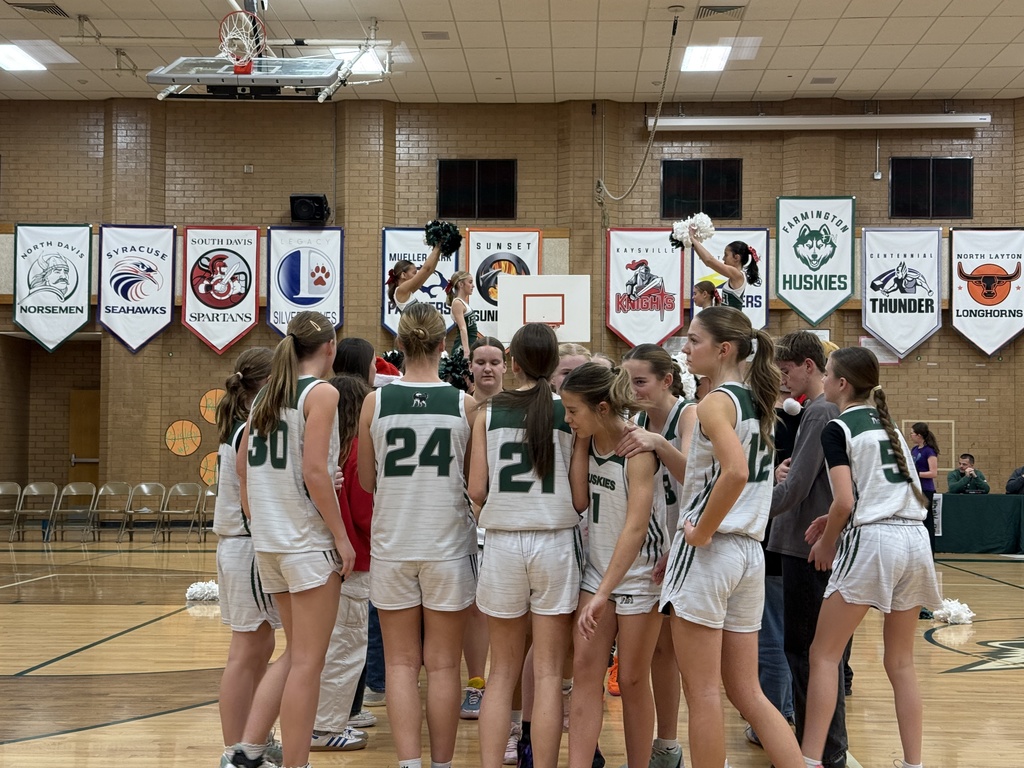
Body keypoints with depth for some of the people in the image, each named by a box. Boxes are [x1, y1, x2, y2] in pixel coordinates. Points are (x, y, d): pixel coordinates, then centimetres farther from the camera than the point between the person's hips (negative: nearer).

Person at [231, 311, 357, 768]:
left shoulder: (266, 395, 12)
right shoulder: (321, 392, -10)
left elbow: (243, 468, 14)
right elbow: (315, 472, -18)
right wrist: (342, 537, -13)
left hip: (269, 541, 8)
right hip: (309, 541, -8)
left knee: (295, 655, 18)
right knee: (307, 662, 0)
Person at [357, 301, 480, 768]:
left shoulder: (375, 402, -3)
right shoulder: (464, 404, -5)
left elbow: (367, 480, 5)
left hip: (392, 545, 1)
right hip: (448, 543, -1)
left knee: (401, 664, 8)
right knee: (442, 666, 8)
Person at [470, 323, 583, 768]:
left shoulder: (489, 413, 1)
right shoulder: (569, 412, -4)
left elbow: (477, 491, -2)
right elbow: (581, 497, -6)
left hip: (503, 543, 2)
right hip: (555, 543, -1)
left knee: (502, 671, 12)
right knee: (548, 673, 4)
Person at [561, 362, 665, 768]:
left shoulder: (637, 449, -21)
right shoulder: (589, 441, 1)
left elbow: (636, 526, -28)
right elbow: (579, 501, -9)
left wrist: (603, 594, -33)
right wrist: (580, 443, -11)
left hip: (639, 575, -6)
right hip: (598, 569, 6)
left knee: (633, 680, 4)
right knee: (585, 671, -2)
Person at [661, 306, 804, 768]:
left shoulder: (715, 402, -12)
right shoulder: (757, 402, 14)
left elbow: (735, 473, -29)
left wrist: (701, 533, -18)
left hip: (709, 552, -9)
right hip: (750, 552, 9)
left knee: (701, 692, 1)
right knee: (746, 692, 13)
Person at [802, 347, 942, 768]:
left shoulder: (838, 428, -5)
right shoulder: (888, 424, 18)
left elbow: (845, 501, -14)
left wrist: (826, 543, 2)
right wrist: (835, 521, 15)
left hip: (872, 543, -7)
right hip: (915, 540, 7)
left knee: (823, 655, 2)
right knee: (901, 662, 13)